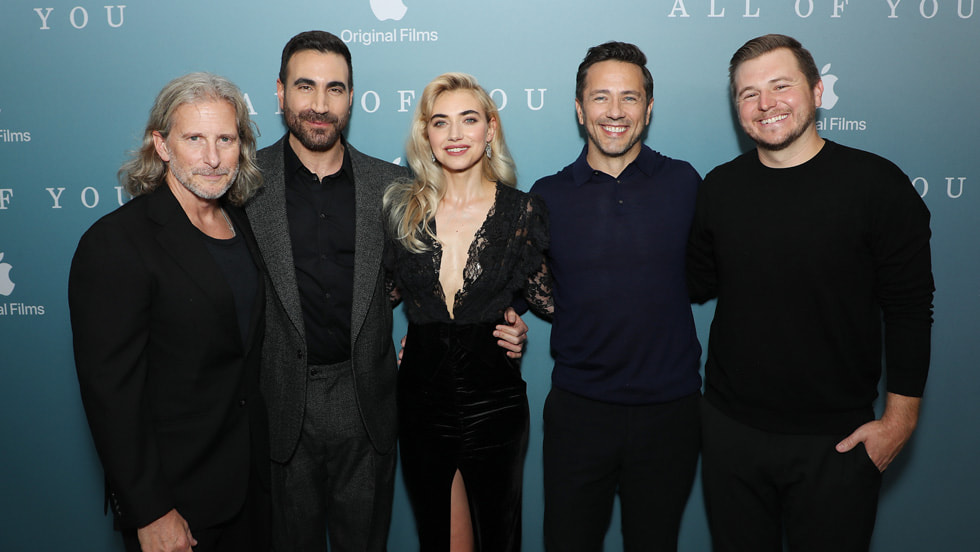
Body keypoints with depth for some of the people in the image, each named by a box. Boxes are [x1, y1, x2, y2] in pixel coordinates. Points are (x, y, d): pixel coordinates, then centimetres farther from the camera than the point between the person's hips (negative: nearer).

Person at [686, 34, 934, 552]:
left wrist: (900, 417, -8)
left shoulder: (877, 184, -9)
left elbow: (909, 310, -6)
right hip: (731, 430, 3)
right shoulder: (719, 188, 0)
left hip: (837, 440, -2)